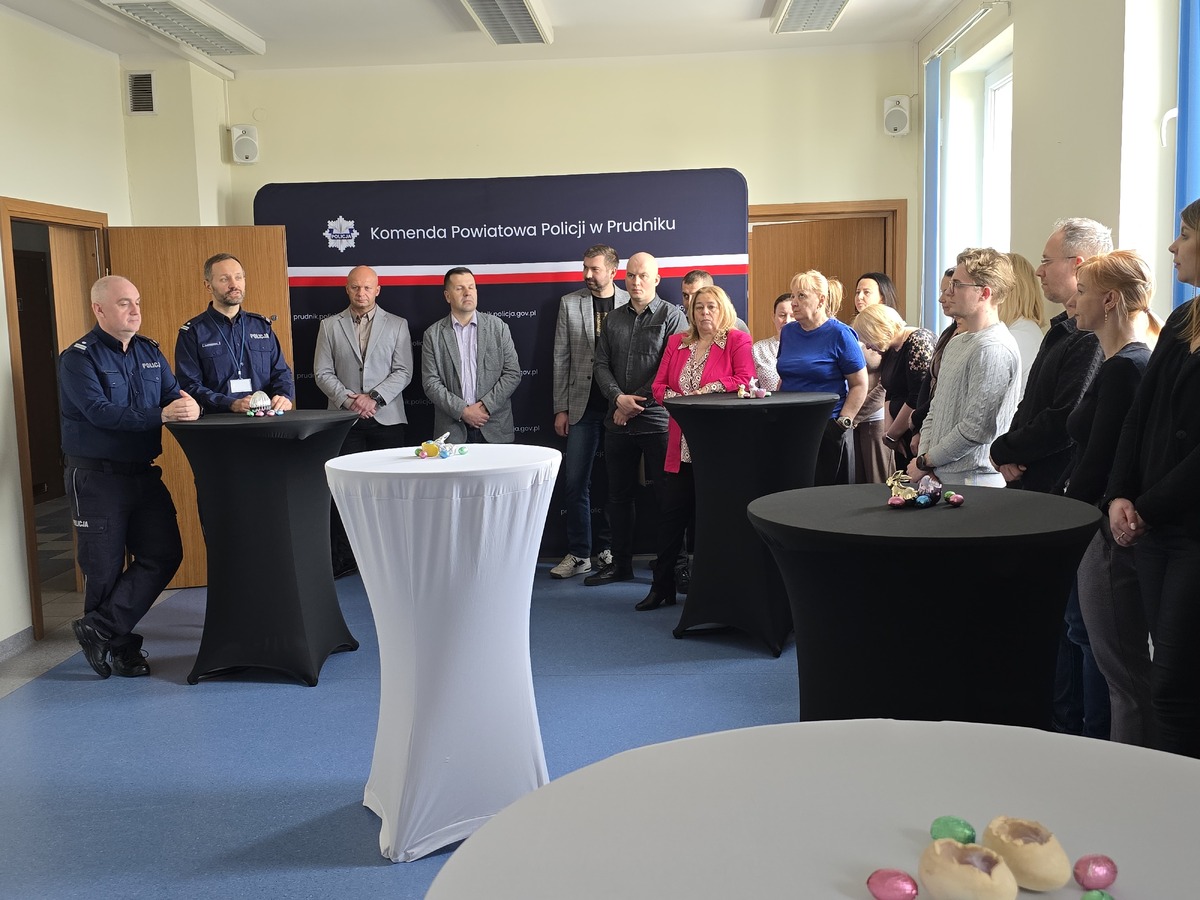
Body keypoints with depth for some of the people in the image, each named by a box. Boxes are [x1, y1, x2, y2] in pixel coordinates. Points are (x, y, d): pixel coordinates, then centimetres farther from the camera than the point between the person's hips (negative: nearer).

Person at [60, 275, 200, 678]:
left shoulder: (149, 351, 11)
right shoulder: (79, 358, -10)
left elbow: (174, 393, 6)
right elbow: (100, 412, -23)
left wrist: (187, 403, -19)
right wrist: (161, 414, -31)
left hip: (143, 474, 6)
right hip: (97, 478, -6)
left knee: (164, 555, 1)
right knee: (105, 569, 2)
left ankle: (98, 629, 10)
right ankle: (120, 646, 19)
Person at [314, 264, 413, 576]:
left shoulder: (397, 325, 7)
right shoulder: (329, 326, 9)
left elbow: (403, 371, 0)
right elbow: (322, 373, 4)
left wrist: (374, 398, -13)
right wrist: (348, 400, -11)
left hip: (387, 418, 0)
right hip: (346, 419, 0)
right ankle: (343, 559, 6)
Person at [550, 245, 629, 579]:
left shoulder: (631, 305, 1)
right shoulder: (569, 303, 5)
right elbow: (561, 359, 5)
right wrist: (561, 409, 1)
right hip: (583, 407, 1)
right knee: (575, 483, 1)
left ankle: (609, 548, 20)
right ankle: (579, 554, 10)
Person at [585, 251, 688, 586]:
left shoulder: (672, 316, -2)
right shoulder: (613, 319, 13)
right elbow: (601, 365, 9)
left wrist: (636, 402, -11)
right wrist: (619, 398, -9)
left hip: (658, 420, -5)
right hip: (618, 422, 5)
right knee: (618, 495, 11)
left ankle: (673, 565, 10)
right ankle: (620, 563, 22)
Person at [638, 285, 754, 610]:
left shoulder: (737, 340, 1)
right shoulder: (676, 342, 14)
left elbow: (745, 380, -12)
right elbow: (659, 386, 10)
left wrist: (706, 390, -17)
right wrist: (680, 399, -10)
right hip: (681, 446, 4)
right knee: (670, 514, 2)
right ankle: (662, 587, 11)